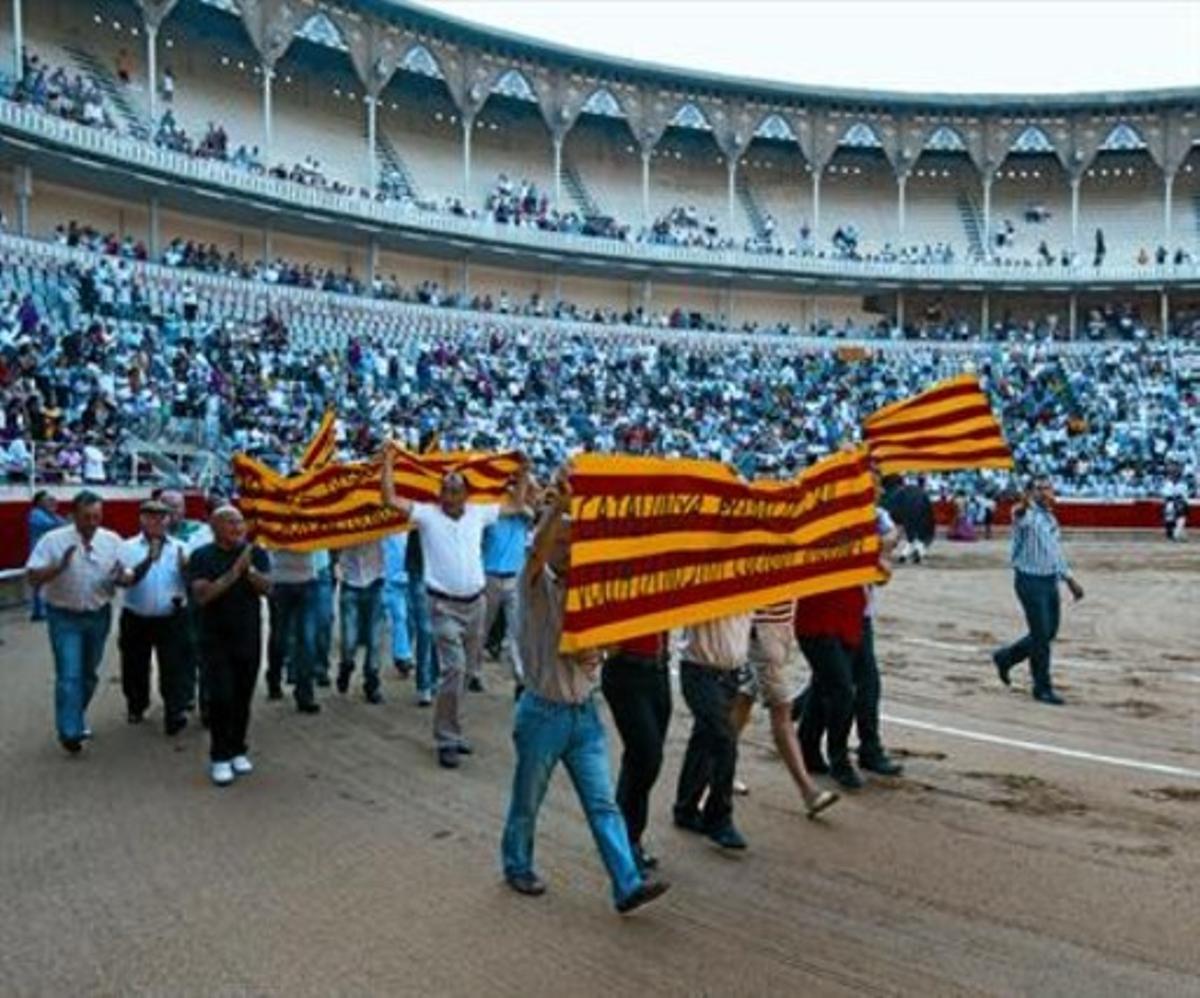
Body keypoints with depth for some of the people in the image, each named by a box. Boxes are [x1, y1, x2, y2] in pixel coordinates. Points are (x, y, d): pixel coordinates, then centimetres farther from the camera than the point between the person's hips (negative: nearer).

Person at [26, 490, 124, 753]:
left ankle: (77, 717, 38)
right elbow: (33, 577, -13)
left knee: (89, 673, 18)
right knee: (69, 675, -10)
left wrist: (120, 576, -21)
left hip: (99, 615, 4)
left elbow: (127, 576, 3)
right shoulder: (53, 540, -12)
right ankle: (70, 731, -4)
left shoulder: (112, 541, -3)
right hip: (65, 617, -4)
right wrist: (60, 566, -30)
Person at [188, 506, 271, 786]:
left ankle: (237, 750, 22)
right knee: (221, 696, -7)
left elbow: (267, 587, -7)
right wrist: (234, 573, -19)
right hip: (216, 639, -3)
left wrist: (249, 569, -24)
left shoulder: (255, 553, 4)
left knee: (242, 697, 8)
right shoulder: (202, 556, -3)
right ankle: (219, 757, 2)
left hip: (249, 637, 3)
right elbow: (202, 595, -15)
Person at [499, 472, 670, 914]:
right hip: (543, 713, -4)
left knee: (603, 804, 1)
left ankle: (628, 886, 1)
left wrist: (594, 654, -8)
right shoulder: (537, 586, -10)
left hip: (584, 712, 4)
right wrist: (558, 505, -48)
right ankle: (517, 867, 34)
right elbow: (536, 549, -32)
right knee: (527, 802, 12)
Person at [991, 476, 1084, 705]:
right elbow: (1019, 516, -41)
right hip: (1031, 581, -8)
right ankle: (1042, 688, 11)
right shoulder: (1028, 515, -14)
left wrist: (1070, 580, 23)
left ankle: (1006, 657, 32)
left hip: (1051, 581, 8)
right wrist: (1022, 506, -65)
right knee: (1041, 635, -2)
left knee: (1050, 632, 14)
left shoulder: (1051, 518, 14)